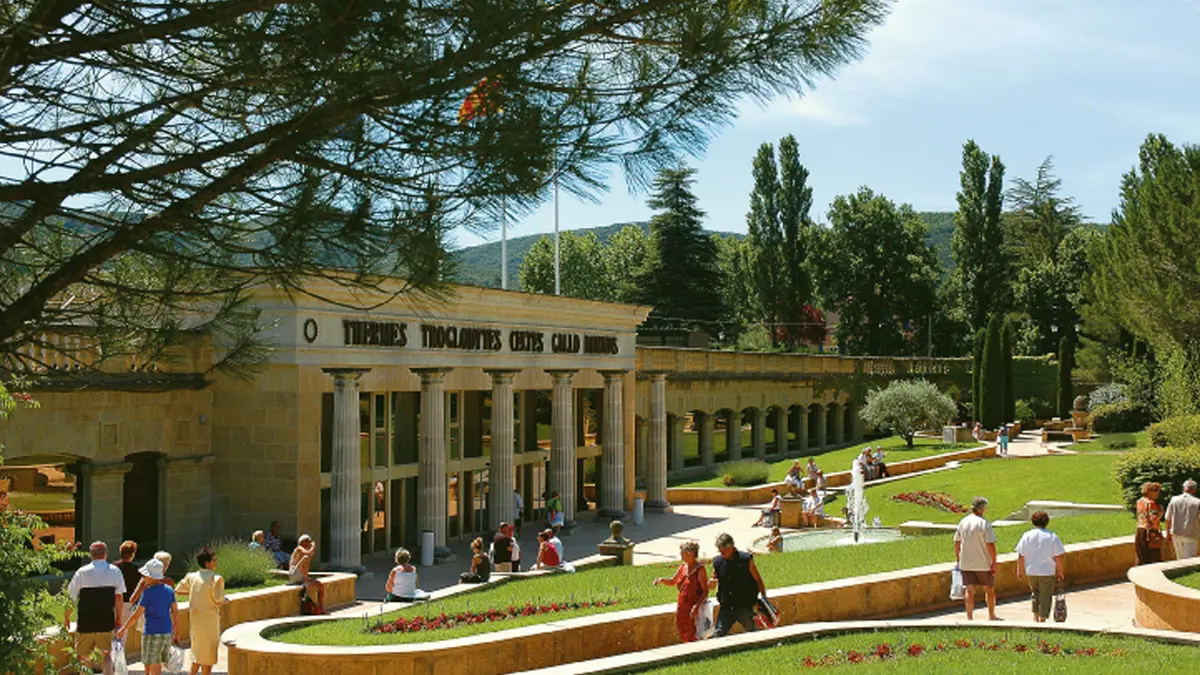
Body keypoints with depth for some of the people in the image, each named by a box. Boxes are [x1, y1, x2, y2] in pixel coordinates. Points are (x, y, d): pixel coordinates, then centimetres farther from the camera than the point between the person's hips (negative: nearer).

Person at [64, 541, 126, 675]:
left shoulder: (82, 572, -2)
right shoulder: (115, 571, 1)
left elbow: (71, 598, -1)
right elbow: (119, 599, 1)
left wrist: (66, 618, 11)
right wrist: (119, 619, 10)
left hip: (85, 623, -1)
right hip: (106, 622, 1)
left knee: (83, 657, 9)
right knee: (106, 657, 13)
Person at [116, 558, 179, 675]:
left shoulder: (148, 592, -13)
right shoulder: (169, 590, 4)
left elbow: (136, 615, -11)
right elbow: (175, 612, 6)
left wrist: (123, 629, 1)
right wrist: (177, 633, 13)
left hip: (152, 634, -6)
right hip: (167, 633, 6)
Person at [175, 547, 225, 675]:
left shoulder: (192, 576, 1)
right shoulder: (216, 578, -17)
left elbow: (177, 590, 9)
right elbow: (219, 600, -22)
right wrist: (224, 600, 0)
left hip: (195, 617, 6)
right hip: (209, 618, -6)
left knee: (197, 650, 21)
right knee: (208, 652, 6)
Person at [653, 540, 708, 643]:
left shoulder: (700, 570, -14)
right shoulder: (683, 567, 7)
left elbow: (705, 591, -14)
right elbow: (673, 581, 20)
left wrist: (697, 606, -25)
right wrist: (662, 580, 0)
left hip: (693, 611, -7)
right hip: (681, 608, 7)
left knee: (692, 638, -3)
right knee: (683, 637, 13)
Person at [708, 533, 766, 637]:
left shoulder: (746, 559, -9)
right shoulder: (717, 562, 1)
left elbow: (758, 580, -2)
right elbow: (711, 585, 12)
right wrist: (711, 583, -12)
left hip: (744, 606, -3)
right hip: (726, 607, 3)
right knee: (717, 634, -3)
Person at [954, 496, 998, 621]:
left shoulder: (963, 522, 2)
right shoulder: (985, 524, -13)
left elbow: (957, 543, 7)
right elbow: (991, 545, -17)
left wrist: (958, 560, 16)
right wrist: (994, 563, -11)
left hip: (966, 563, 4)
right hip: (984, 564, -4)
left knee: (970, 591, 5)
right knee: (990, 589, 15)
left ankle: (969, 617, 0)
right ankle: (991, 616, 26)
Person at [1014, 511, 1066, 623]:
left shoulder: (1026, 536, -2)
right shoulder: (1052, 537, -8)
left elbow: (1020, 556, 0)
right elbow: (1059, 557, -8)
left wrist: (1020, 570, 12)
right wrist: (1060, 571, 4)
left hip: (1031, 572, 3)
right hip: (1047, 572, -3)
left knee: (1035, 593, 21)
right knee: (1045, 597, 7)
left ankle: (1035, 617, 20)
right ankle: (1042, 619, 7)